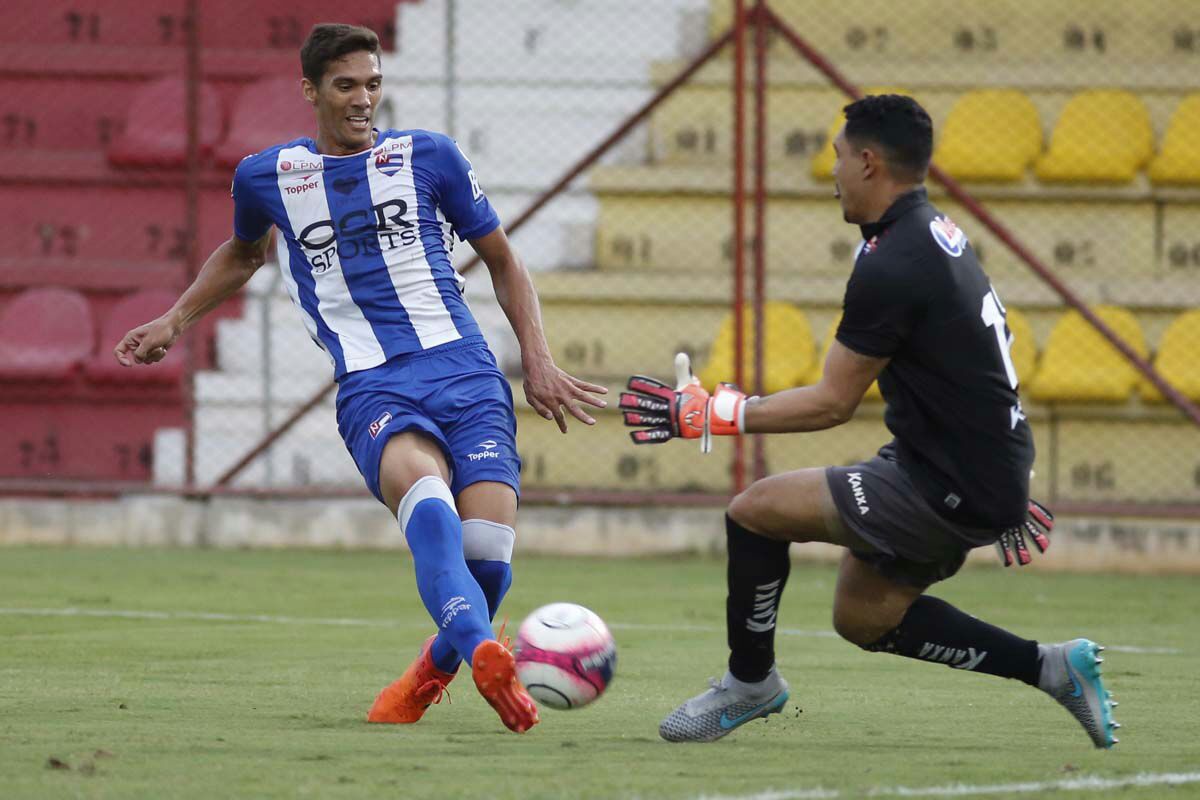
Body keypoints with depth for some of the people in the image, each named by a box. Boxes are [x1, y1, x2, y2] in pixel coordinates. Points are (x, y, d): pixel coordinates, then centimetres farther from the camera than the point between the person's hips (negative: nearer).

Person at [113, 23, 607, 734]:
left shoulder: (429, 156, 11)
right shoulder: (268, 177, 14)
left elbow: (502, 260, 20)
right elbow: (243, 254, 38)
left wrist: (538, 362, 12)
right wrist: (176, 321, 35)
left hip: (466, 373, 1)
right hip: (372, 387, -1)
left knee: (489, 554, -16)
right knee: (426, 500, -35)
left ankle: (432, 673, 15)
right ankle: (483, 654, -57)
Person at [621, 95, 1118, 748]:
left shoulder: (890, 268, -20)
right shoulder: (937, 233, 11)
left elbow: (832, 403, -16)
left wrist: (707, 414, -10)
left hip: (952, 492, -10)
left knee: (753, 512, -7)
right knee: (862, 617, 20)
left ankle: (750, 681, 12)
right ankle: (1048, 668, 19)